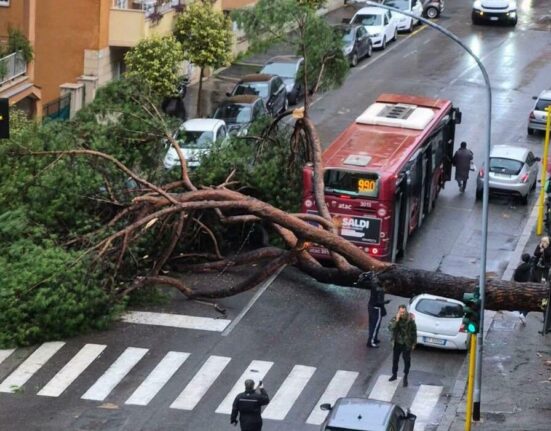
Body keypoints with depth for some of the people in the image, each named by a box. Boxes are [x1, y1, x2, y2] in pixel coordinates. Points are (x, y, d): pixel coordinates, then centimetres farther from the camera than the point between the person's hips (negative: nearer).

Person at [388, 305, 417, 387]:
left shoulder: (410, 319, -15)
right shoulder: (395, 318, -12)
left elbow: (414, 331, -4)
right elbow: (390, 328, -26)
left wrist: (414, 343, -2)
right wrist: (396, 320, -36)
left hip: (407, 344, -2)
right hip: (397, 343, 2)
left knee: (407, 361, 6)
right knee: (395, 359, 16)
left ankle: (405, 378, 21)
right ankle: (394, 375, 37)